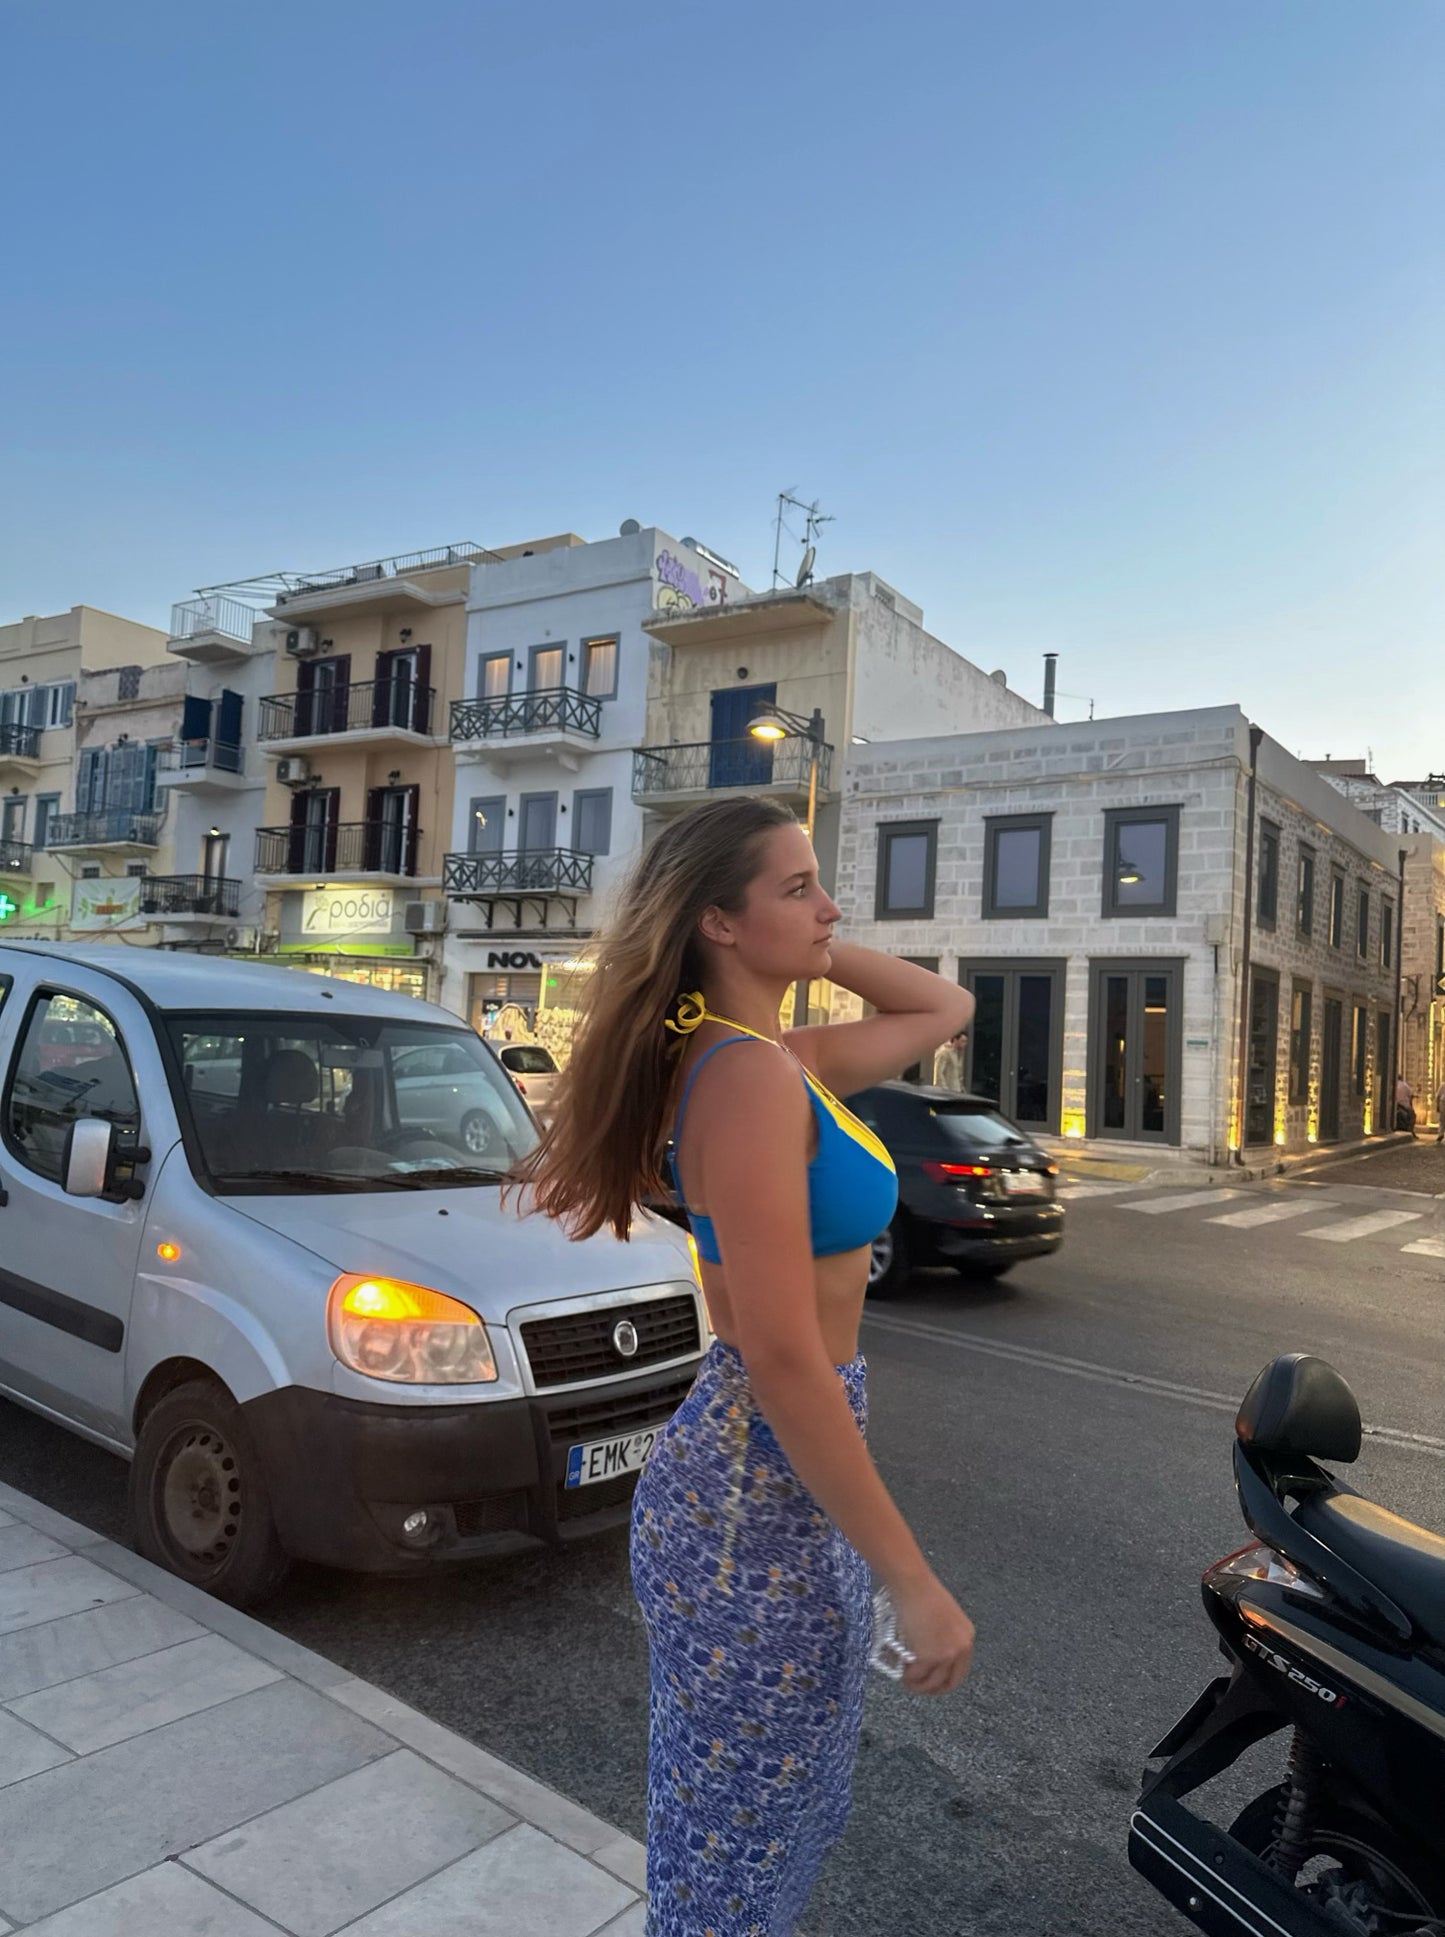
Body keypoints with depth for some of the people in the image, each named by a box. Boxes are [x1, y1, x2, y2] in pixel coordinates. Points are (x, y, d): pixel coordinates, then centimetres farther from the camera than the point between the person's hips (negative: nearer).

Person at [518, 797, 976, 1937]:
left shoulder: (792, 1060, 5)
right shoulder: (746, 1076, -24)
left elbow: (945, 1009, 17)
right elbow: (782, 1360, -26)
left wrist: (807, 947, 3)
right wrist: (914, 1582, -20)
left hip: (795, 1471, 9)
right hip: (757, 1496, -9)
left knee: (793, 1816, 27)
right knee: (738, 1841, 14)